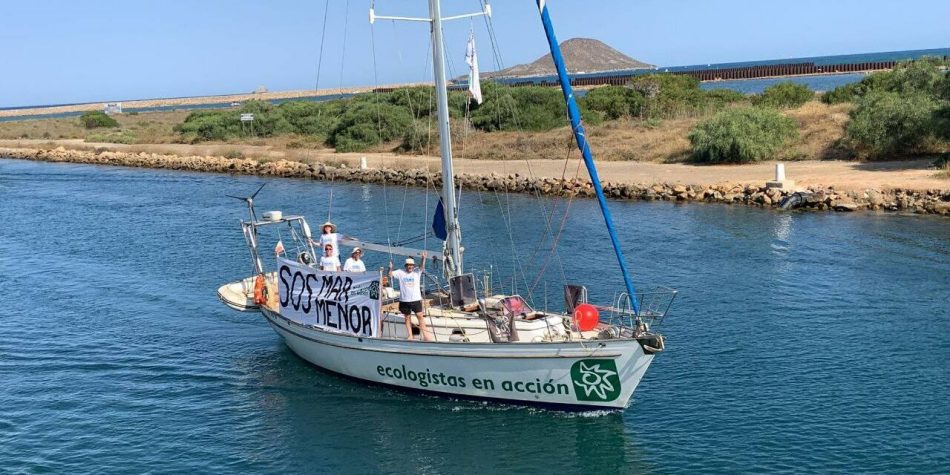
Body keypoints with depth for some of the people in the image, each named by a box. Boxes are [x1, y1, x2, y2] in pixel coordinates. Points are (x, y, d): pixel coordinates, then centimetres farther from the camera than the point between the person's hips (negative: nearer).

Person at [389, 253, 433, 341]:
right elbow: (390, 275, 1)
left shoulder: (417, 272, 2)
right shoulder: (400, 273, 3)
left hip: (416, 299, -1)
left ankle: (425, 335, 0)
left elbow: (422, 268, -14)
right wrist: (390, 268, -17)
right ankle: (410, 336, 17)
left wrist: (423, 259, -29)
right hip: (404, 300, 1)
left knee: (420, 316, -4)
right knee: (407, 318, 9)